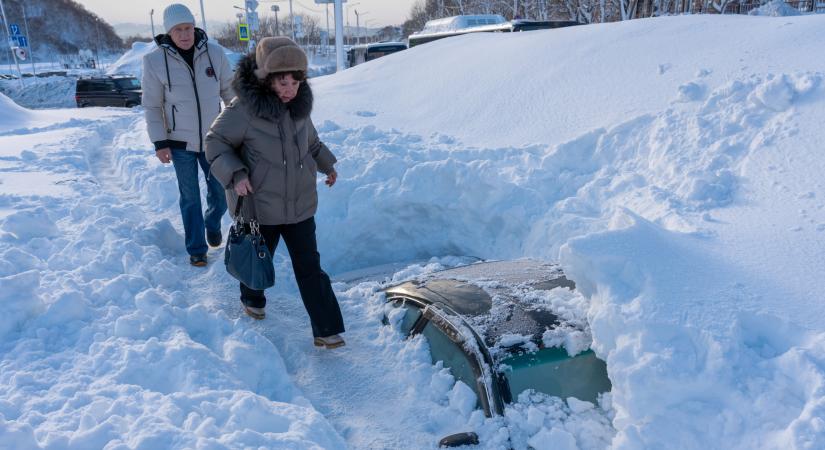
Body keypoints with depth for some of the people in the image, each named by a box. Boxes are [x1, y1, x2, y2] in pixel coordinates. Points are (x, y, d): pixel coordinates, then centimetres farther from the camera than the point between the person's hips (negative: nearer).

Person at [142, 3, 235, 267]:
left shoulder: (215, 54, -8)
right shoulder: (155, 61, -12)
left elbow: (229, 92, 4)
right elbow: (152, 106, -5)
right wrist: (159, 143, -8)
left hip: (213, 139, 2)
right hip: (180, 142, -2)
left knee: (220, 194, 10)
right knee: (190, 197, 7)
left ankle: (212, 225, 41)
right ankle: (196, 249, 22)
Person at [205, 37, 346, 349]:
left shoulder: (300, 106, -1)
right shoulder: (244, 110, -19)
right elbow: (216, 142, -8)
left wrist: (326, 163, 21)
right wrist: (234, 174, -21)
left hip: (300, 204, 4)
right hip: (259, 206, -3)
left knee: (309, 267, 3)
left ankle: (326, 330, 6)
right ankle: (252, 300, 50)